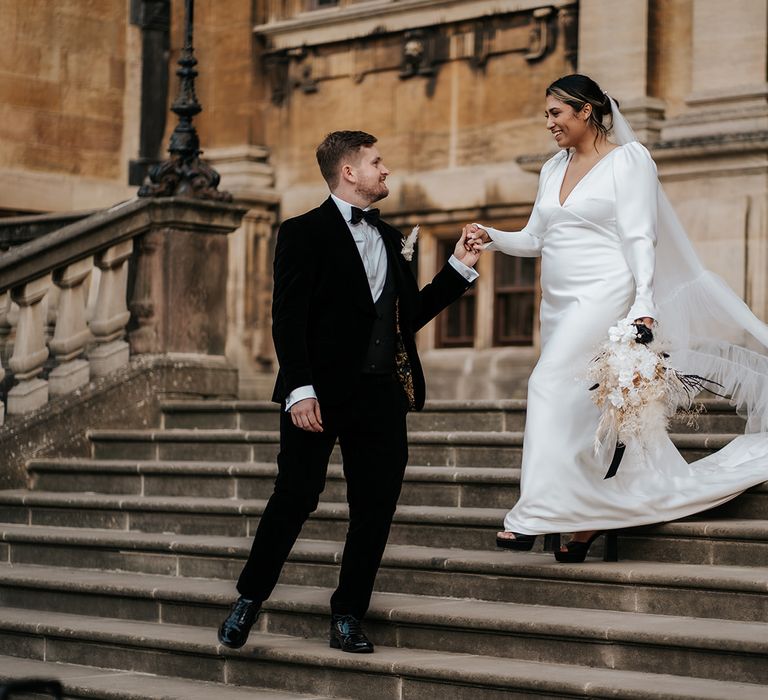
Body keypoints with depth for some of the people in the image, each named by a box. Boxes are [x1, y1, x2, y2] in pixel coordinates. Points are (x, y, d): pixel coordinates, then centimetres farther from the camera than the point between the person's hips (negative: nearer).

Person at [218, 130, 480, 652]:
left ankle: (348, 618, 15)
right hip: (321, 395, -6)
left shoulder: (390, 239, 18)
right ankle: (249, 600, 16)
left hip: (382, 397, 6)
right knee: (294, 499, -2)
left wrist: (459, 268, 14)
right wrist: (299, 389, -19)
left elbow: (410, 315, 19)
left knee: (376, 510, 4)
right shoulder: (304, 233, -3)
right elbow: (288, 320, -10)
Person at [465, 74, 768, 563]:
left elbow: (640, 238, -10)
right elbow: (535, 239, 17)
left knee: (551, 384, -20)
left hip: (602, 296, -7)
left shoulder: (628, 159, -3)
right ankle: (585, 518, 11)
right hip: (559, 302, 7)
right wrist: (492, 238, -1)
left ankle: (536, 514, -23)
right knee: (581, 407, 6)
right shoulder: (554, 168, 17)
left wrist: (644, 306, -19)